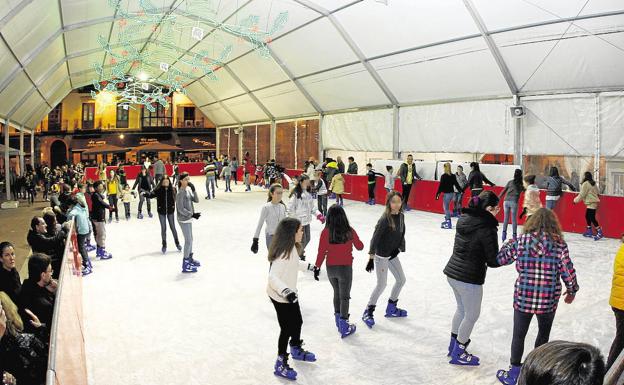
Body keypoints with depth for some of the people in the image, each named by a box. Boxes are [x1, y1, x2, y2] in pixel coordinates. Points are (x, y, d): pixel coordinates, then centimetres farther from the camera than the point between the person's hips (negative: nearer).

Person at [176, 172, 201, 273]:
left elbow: (196, 200, 0)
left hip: (189, 218, 8)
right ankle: (185, 265, 4)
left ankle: (190, 258, 36)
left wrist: (193, 190, -12)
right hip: (183, 220, -8)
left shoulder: (188, 189, 4)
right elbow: (181, 209, -20)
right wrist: (192, 215, -19)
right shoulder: (180, 193, -19)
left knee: (190, 239, 19)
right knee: (188, 241, -4)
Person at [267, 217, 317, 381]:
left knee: (297, 322, 24)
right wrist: (285, 291, -49)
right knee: (287, 329, 4)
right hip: (280, 296, -9)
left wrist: (309, 266, 30)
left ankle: (297, 350, 50)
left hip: (290, 294, 9)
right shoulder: (283, 252, -32)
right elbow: (273, 277, -37)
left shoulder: (292, 248, -3)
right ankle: (280, 365, 22)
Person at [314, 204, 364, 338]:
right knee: (344, 296, 9)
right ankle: (343, 327, 13)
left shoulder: (325, 232, -13)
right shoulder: (350, 231, -13)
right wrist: (355, 240, 22)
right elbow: (360, 247, 2)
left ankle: (338, 319, 35)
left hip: (330, 268, 2)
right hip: (345, 268, -2)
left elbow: (321, 252, -10)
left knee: (337, 292, 24)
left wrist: (317, 267, 2)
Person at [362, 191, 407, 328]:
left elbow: (402, 235, 9)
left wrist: (399, 249, -3)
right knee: (382, 284, -3)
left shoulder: (401, 216, 0)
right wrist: (371, 259, -20)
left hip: (393, 254, 8)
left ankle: (391, 308, 33)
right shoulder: (385, 219, -22)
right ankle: (368, 312, 14)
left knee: (401, 280, 14)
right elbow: (375, 238, -21)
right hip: (381, 255, -8)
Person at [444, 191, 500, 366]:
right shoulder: (487, 228, -19)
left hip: (452, 272, 7)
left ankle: (454, 345, 40)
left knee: (461, 309, 26)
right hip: (469, 278, -7)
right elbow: (493, 261, -15)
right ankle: (458, 354, 26)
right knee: (472, 315, 13)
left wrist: (491, 218, 6)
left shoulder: (464, 219, 0)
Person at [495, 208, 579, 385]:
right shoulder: (560, 244, -8)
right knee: (544, 334, 24)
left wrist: (509, 243, 15)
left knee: (518, 335, 15)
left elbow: (500, 259, -3)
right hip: (549, 300, 1)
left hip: (523, 298, -1)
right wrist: (572, 291, 13)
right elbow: (568, 271, -5)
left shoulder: (521, 240, -9)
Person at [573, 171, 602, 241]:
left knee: (592, 218, -10)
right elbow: (597, 193, 19)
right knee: (587, 216, 14)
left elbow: (582, 194, -12)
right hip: (594, 202, 10)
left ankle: (600, 232, -10)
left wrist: (576, 200, 0)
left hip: (591, 203, -10)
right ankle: (589, 231, 19)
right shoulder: (593, 184, 13)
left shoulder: (585, 184, -13)